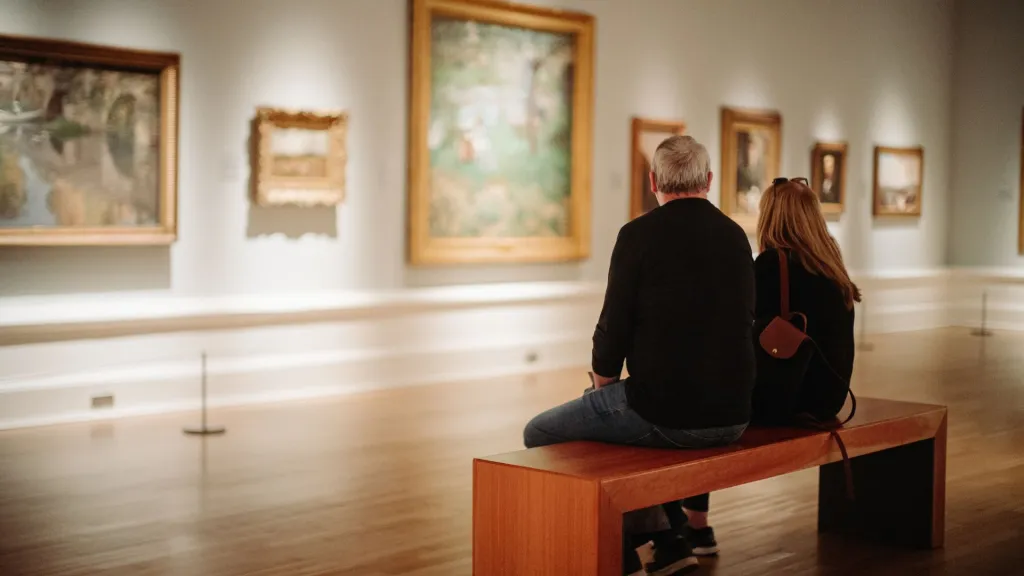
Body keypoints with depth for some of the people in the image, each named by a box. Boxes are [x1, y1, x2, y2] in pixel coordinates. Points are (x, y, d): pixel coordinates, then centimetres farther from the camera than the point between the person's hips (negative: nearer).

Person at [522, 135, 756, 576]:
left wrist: (602, 379, 13)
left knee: (540, 434, 14)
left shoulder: (639, 234, -9)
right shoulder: (736, 236, 9)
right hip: (732, 417, 7)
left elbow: (614, 327, -9)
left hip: (664, 413, -7)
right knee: (621, 412, 36)